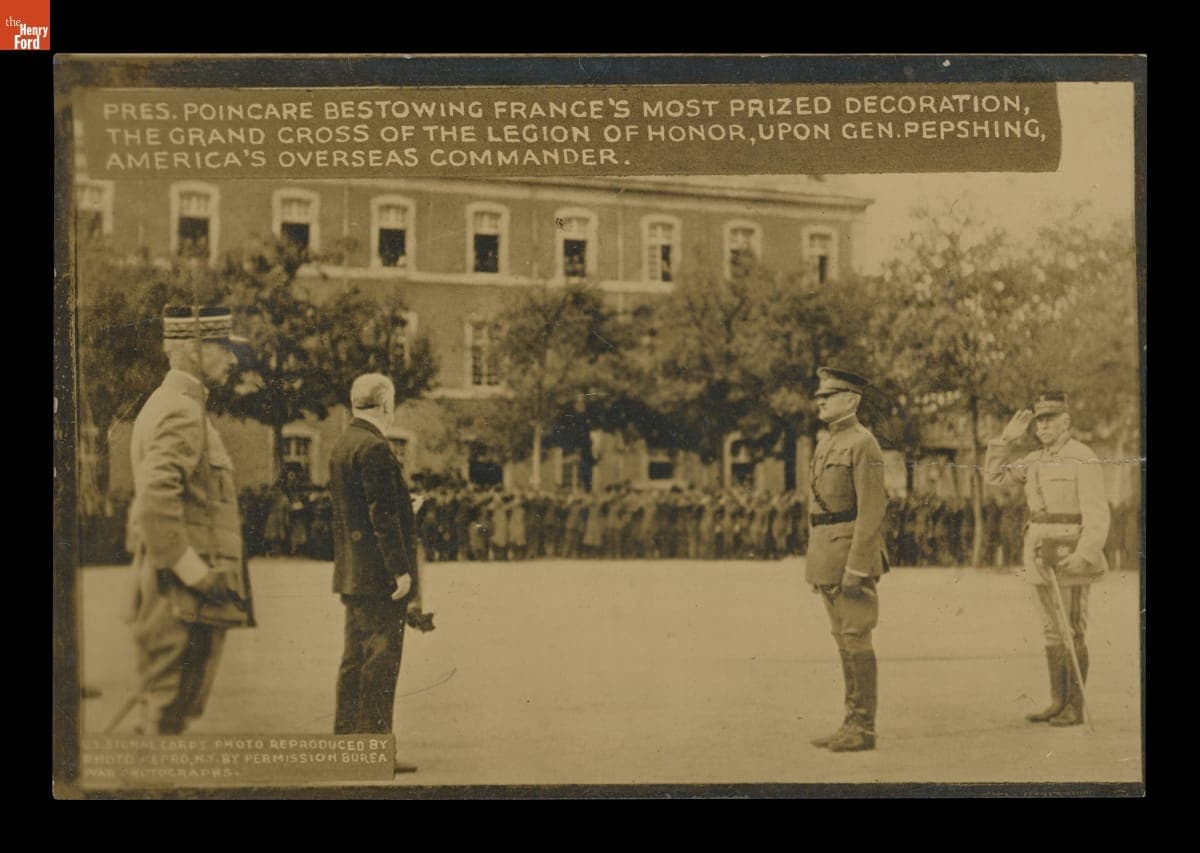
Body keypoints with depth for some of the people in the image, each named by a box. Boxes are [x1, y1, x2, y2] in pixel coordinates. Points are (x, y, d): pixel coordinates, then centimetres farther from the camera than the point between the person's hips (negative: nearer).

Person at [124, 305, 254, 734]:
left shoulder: (165, 404, 18)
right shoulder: (183, 412, -16)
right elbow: (155, 500, -29)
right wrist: (190, 568, -22)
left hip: (171, 587, 10)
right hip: (186, 599, -10)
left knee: (163, 706, 16)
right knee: (171, 708, -4)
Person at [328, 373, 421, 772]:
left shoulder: (340, 446, 14)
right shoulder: (374, 448, -15)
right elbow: (383, 515, -20)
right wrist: (401, 570, -18)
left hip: (351, 574, 10)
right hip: (378, 574, -10)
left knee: (355, 660, 14)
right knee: (381, 660, -5)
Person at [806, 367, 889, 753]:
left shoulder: (863, 444, -11)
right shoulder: (826, 444, 17)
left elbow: (872, 509, -17)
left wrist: (856, 566, -22)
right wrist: (815, 562, 19)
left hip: (852, 552, -9)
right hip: (827, 556, 9)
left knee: (856, 638, -6)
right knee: (844, 639, 11)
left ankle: (864, 729, 0)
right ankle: (852, 724, 17)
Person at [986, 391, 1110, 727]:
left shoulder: (1083, 459, -10)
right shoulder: (1035, 460, 11)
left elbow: (1097, 514, -15)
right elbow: (995, 475, 22)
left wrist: (1083, 556, -26)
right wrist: (1007, 438, 10)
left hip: (1071, 556, -7)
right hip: (1041, 554, 7)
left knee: (1072, 632, -4)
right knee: (1052, 631, 10)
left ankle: (1076, 707, 2)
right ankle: (1058, 702, 16)